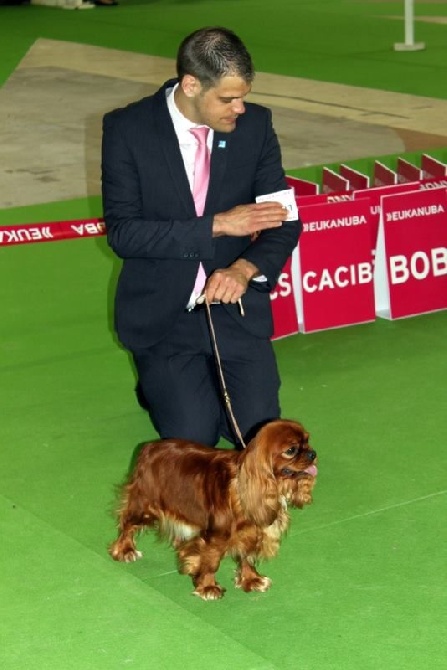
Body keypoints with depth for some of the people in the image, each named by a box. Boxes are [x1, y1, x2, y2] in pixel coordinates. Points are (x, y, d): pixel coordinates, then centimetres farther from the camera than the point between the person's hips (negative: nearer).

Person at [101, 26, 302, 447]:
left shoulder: (255, 124, -4)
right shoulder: (127, 129, -11)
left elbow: (283, 220, 0)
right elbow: (121, 232, -16)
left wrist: (246, 268, -21)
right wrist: (217, 224, -22)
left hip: (234, 305, 2)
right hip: (162, 314, -2)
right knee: (194, 440, -12)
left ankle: (211, 382, 24)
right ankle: (161, 385, 22)